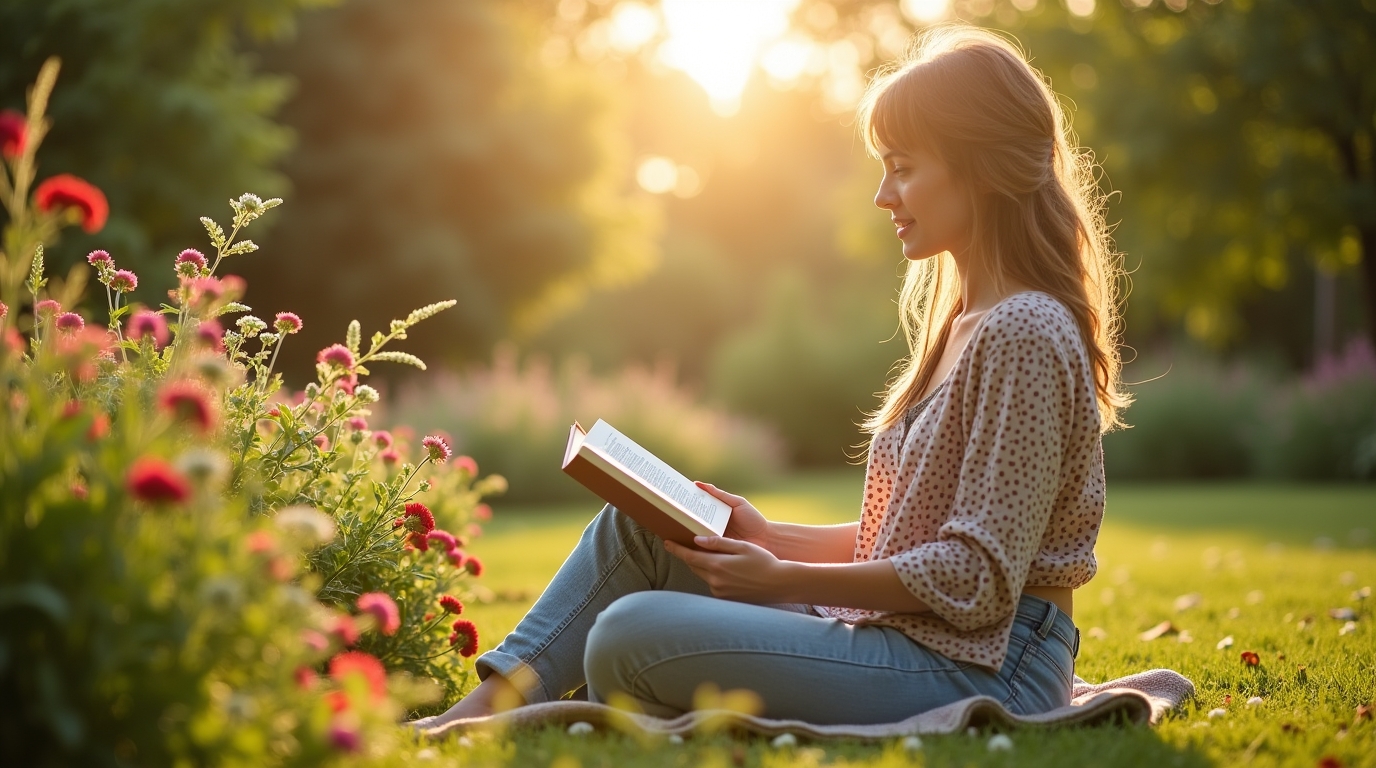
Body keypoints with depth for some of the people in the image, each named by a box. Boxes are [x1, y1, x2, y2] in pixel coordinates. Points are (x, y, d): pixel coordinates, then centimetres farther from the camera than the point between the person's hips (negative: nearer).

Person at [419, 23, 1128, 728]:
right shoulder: (963, 324, 15)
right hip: (905, 636, 10)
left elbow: (978, 577, -20)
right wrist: (773, 539, 6)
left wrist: (784, 579, -16)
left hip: (981, 669, -10)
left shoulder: (1022, 333, -16)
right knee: (639, 524, 10)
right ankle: (490, 706, 5)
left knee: (631, 637, -22)